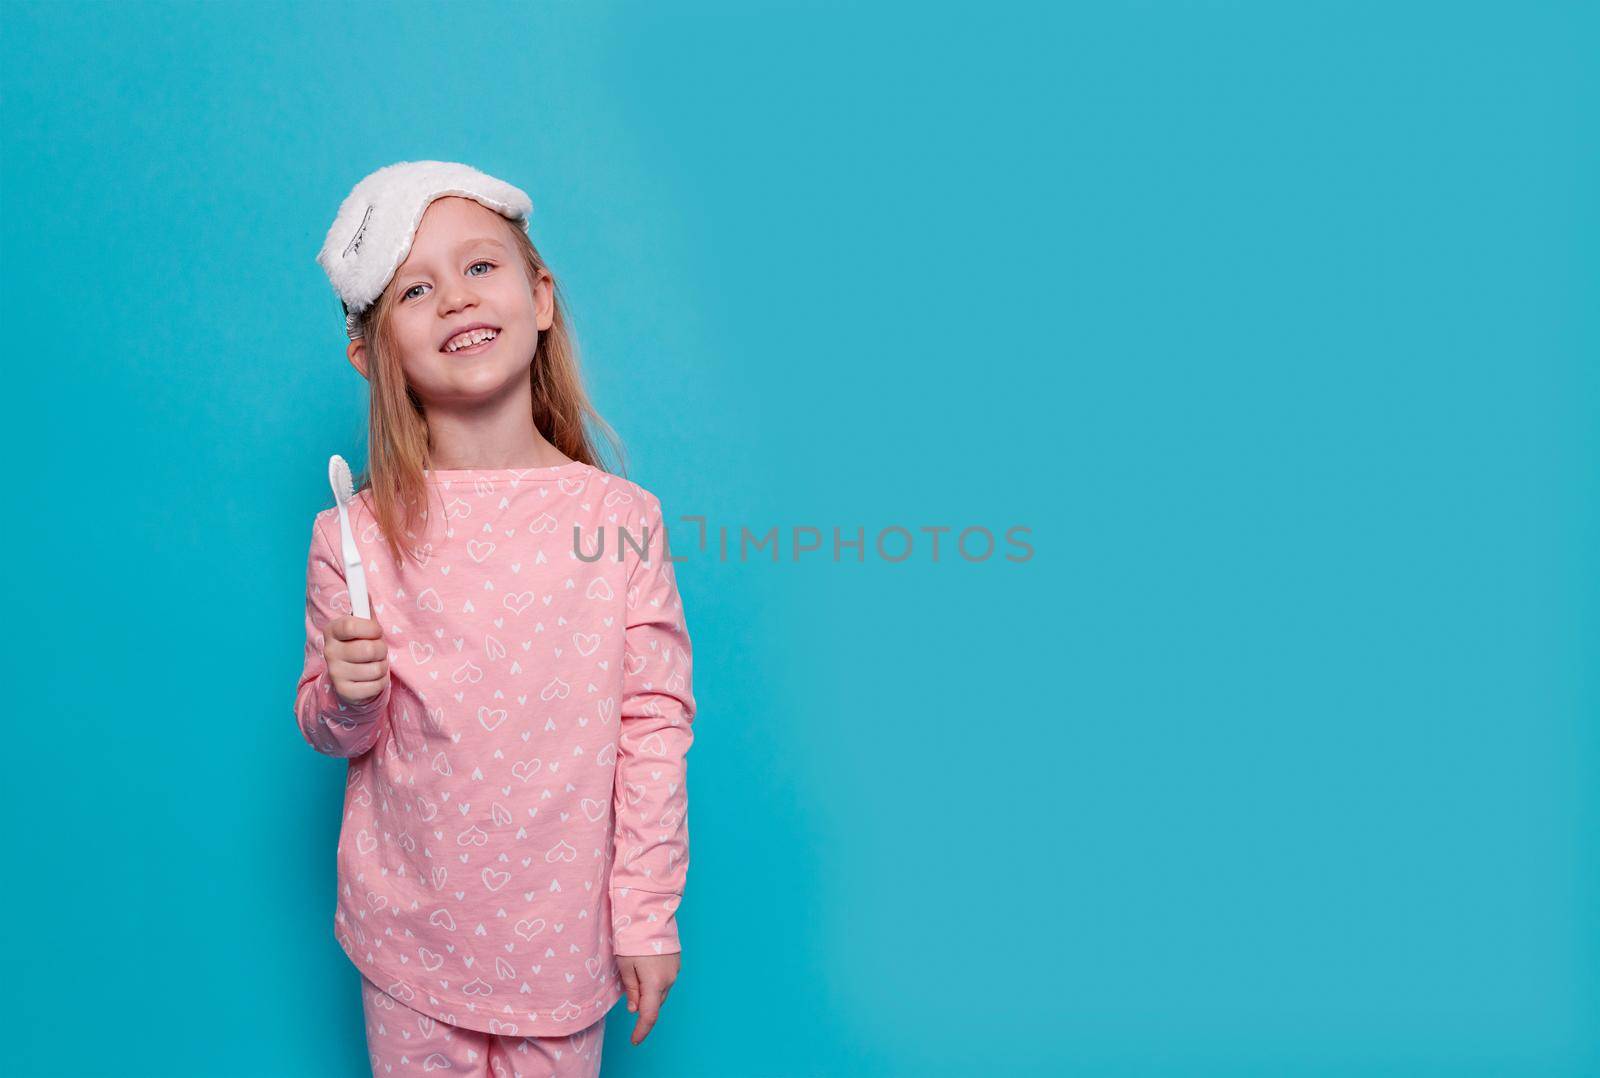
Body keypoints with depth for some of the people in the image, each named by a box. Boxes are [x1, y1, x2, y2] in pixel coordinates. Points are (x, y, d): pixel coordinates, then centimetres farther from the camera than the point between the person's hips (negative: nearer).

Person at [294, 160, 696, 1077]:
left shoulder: (622, 519, -11)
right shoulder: (357, 533, -8)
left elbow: (655, 726, -6)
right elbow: (333, 732, 4)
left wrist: (648, 918, -3)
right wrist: (347, 698, -18)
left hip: (564, 932, -1)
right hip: (408, 933, 1)